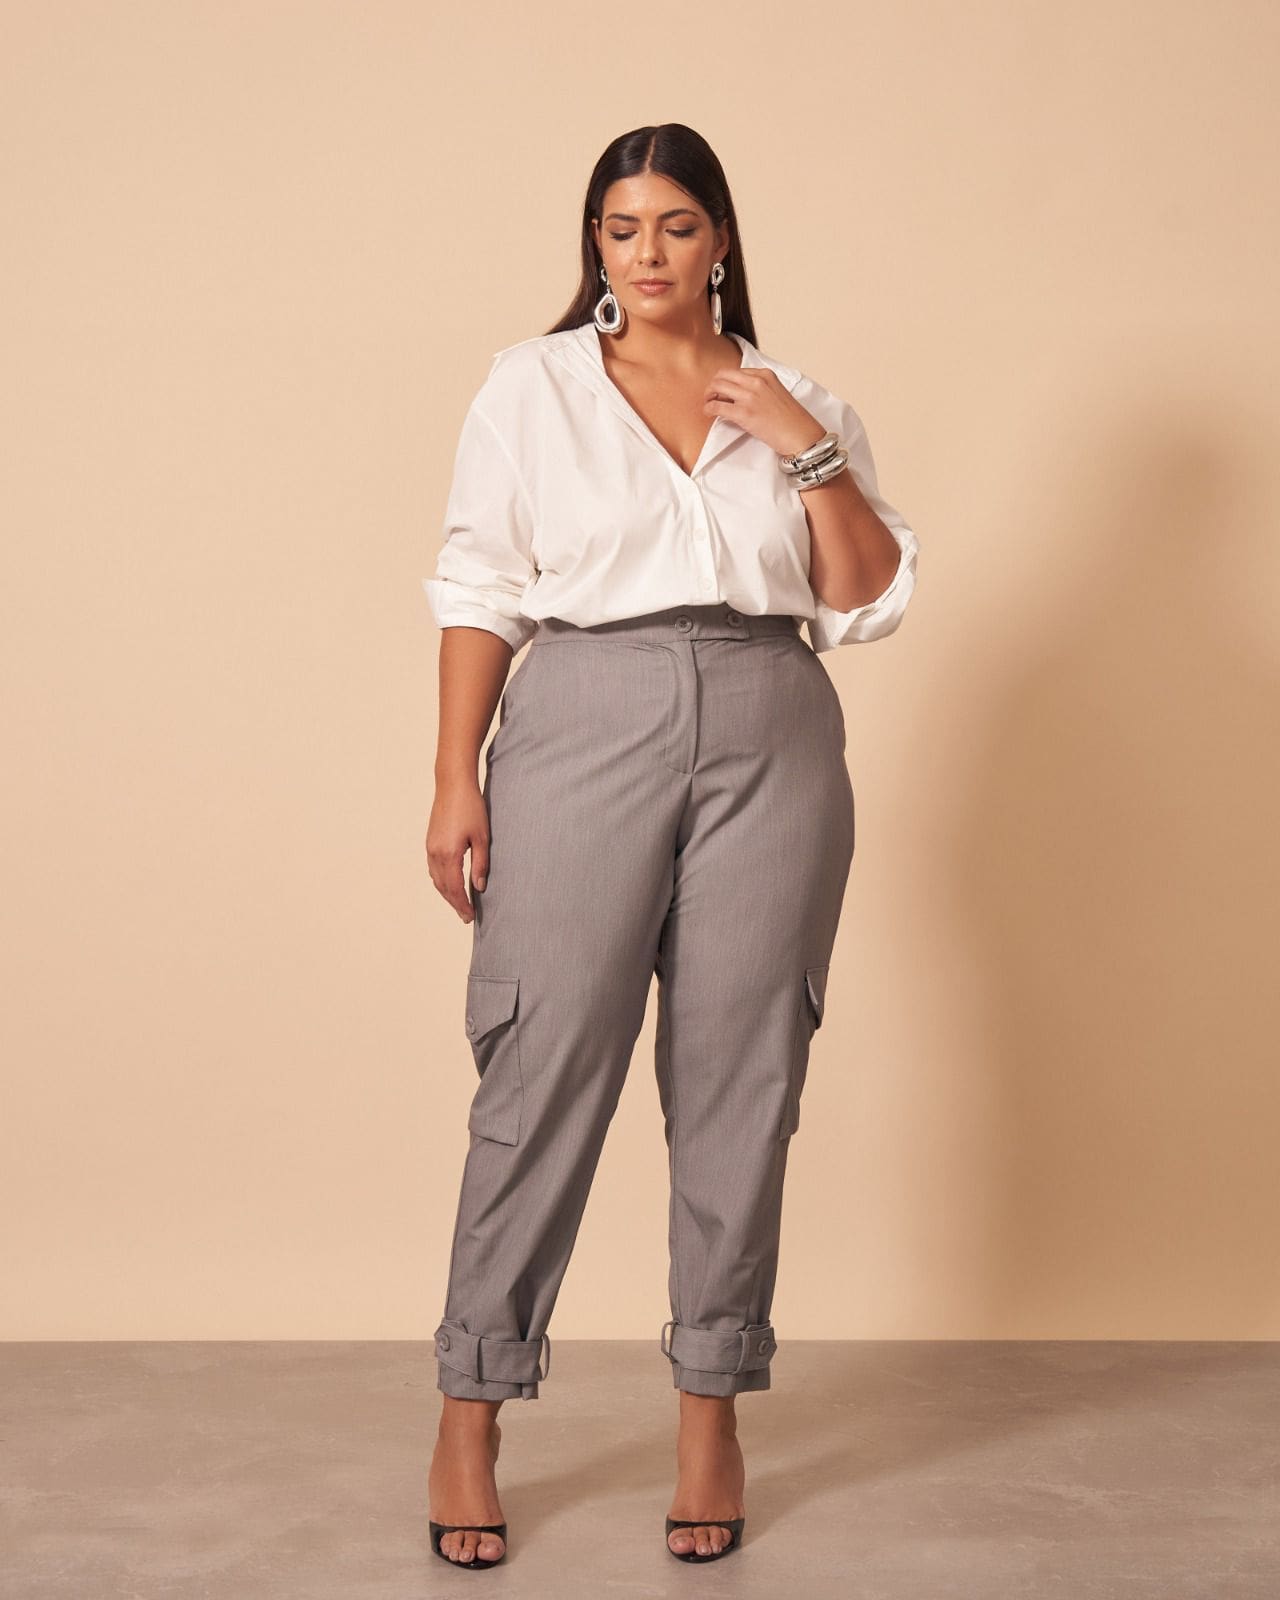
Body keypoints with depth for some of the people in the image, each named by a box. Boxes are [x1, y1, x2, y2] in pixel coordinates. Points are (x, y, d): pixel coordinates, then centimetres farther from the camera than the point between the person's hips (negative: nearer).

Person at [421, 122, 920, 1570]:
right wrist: (456, 779, -4)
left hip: (770, 743, 2)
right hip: (585, 729, -2)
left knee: (740, 1076, 4)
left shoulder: (802, 406, 13)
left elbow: (870, 604, 7)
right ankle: (470, 1419, 7)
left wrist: (810, 454, -4)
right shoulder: (530, 387, 8)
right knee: (544, 1070, -4)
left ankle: (710, 1414, 16)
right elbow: (479, 591, 4)